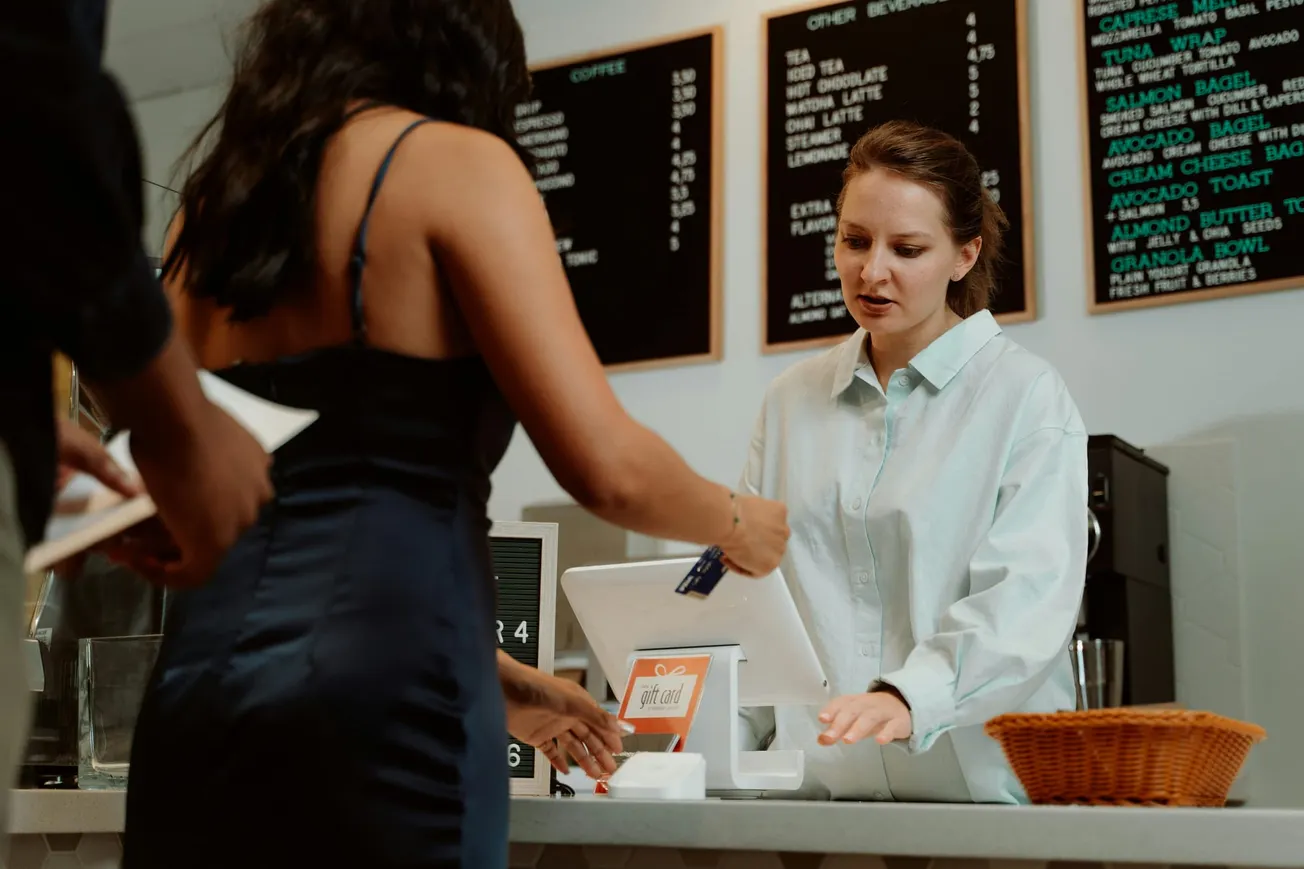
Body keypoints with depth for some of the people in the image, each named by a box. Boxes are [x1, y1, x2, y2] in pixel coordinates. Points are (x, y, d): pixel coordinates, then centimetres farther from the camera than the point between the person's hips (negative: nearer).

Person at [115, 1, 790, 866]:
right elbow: (606, 465, -11)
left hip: (202, 678, 7)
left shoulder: (215, 198, 17)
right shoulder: (455, 161, -3)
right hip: (375, 698, -6)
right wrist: (739, 524, 11)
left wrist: (486, 673, 28)